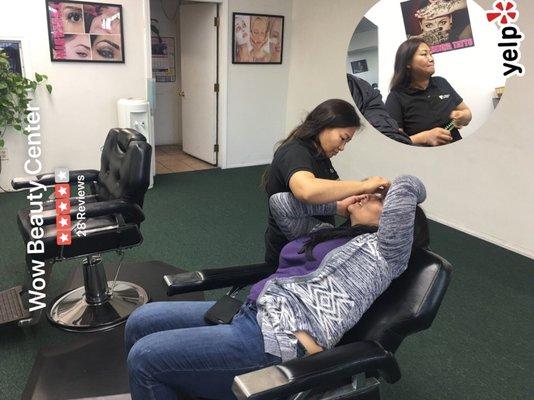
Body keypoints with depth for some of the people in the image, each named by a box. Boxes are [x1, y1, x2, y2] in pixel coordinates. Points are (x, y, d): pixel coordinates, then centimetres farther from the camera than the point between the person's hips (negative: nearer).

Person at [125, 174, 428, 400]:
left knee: (145, 356, -12)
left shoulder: (383, 248, 0)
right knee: (141, 321, 5)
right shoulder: (327, 233, 21)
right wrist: (338, 204, 20)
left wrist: (401, 196, 15)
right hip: (251, 314, 9)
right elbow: (280, 203, 20)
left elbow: (408, 186, -9)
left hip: (282, 341, -9)